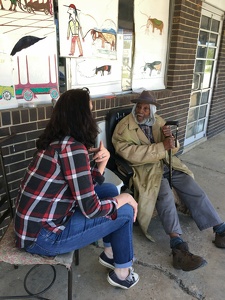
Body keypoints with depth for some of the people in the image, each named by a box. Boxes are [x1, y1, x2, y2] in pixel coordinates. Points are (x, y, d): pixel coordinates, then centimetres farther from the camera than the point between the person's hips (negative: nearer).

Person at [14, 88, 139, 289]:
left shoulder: (58, 141, 4)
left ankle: (109, 252, 28)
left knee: (110, 189, 12)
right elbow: (91, 209, -22)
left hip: (37, 221, 9)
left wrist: (102, 161, -7)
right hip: (42, 237, -8)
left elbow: (86, 188, 9)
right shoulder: (72, 148, -24)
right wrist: (124, 198, -6)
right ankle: (122, 272, 20)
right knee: (125, 211, -4)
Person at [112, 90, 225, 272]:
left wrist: (170, 138, -13)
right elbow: (132, 154, -22)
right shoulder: (124, 128, -8)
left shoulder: (159, 121, 9)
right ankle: (178, 246, -33)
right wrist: (162, 146, -23)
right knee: (166, 195, -30)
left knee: (193, 189, -8)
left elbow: (173, 149, 11)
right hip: (145, 169, -5)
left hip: (167, 165, 6)